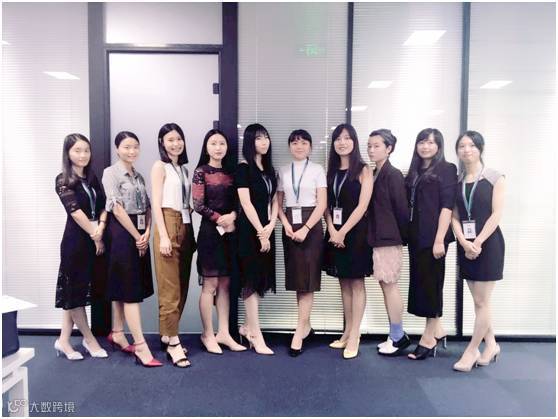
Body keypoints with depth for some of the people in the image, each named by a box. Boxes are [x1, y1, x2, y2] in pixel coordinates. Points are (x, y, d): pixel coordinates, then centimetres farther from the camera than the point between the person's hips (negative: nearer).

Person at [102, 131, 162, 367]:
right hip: (122, 234, -7)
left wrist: (146, 234, -4)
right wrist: (136, 236, -13)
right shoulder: (111, 172, -5)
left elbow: (147, 208, 11)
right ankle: (141, 347, -8)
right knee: (130, 289, -8)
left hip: (140, 235, 7)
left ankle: (117, 334, 27)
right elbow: (116, 208, -13)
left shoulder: (138, 176, 15)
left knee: (124, 288, 14)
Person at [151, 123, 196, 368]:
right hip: (168, 226, -7)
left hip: (185, 228, 7)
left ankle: (167, 335, 20)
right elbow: (156, 204, -9)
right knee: (170, 289, -4)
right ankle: (173, 342, 1)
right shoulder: (160, 166, -1)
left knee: (182, 286, 8)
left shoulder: (183, 168, 17)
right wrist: (164, 236, -17)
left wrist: (191, 234, 11)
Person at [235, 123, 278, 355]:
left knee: (262, 279, 10)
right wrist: (260, 232, -14)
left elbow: (274, 201, 11)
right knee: (252, 280, -2)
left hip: (266, 229, 7)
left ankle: (247, 326, 25)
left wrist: (270, 226, -5)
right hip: (250, 230, -7)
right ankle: (257, 336, 6)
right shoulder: (243, 168, -6)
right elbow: (246, 203, -13)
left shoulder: (269, 169, 15)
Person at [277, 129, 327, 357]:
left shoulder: (317, 169, 1)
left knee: (307, 278, -5)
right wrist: (286, 224, -9)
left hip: (311, 225, -3)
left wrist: (305, 228, -15)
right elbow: (278, 203, 9)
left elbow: (322, 204, -6)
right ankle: (306, 325, 22)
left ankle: (299, 332, 0)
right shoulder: (283, 171, 10)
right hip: (290, 225, 4)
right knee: (296, 277, 7)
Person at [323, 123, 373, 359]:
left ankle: (354, 337, 5)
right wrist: (332, 230, -9)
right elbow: (327, 204, 6)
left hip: (355, 231, -5)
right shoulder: (331, 171, 10)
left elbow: (362, 206, -11)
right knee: (344, 283, 11)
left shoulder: (363, 170, -4)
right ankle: (347, 332, 20)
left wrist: (343, 232, -14)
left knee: (356, 283, 0)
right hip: (335, 232, 5)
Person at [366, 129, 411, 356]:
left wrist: (403, 237, -6)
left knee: (389, 285, -1)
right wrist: (373, 235, 9)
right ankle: (396, 335, 23)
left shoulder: (393, 175, -11)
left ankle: (398, 337, 12)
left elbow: (401, 208, -11)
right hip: (377, 238, 8)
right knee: (385, 285, 12)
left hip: (389, 238, -8)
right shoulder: (373, 174, 11)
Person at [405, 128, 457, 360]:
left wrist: (440, 239, -17)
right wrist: (408, 235, 5)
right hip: (416, 236, 7)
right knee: (420, 282, 10)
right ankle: (436, 330, 24)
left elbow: (447, 206, -10)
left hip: (433, 236, -6)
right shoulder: (414, 171, 15)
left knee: (430, 283, 0)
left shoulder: (446, 169, -2)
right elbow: (409, 205, 13)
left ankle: (430, 336, 11)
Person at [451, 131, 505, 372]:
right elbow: (454, 216, 3)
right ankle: (491, 345, 28)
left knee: (482, 301, 0)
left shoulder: (495, 177, -2)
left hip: (488, 243, -4)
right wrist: (465, 243, -12)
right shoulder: (456, 181, 8)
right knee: (479, 301, 11)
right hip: (466, 246, 4)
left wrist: (478, 242, -16)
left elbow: (496, 214, -9)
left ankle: (472, 350, 11)